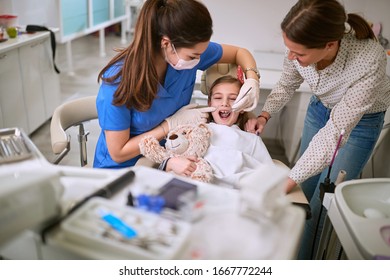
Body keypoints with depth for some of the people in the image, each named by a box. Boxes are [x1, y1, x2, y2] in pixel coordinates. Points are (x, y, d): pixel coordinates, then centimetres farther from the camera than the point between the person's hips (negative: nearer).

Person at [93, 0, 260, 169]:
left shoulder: (189, 51, -14)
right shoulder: (119, 80, -27)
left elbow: (239, 53, 4)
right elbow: (118, 153, -20)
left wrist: (252, 79, -17)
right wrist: (172, 123, -23)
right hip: (122, 168, -3)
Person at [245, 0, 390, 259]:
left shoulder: (369, 62, -39)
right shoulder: (302, 46, -26)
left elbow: (335, 131, -34)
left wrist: (290, 179, -36)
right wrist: (264, 115, -19)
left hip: (360, 120, -4)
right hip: (320, 108, 4)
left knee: (323, 202, -2)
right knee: (306, 188, 11)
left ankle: (303, 260, 20)